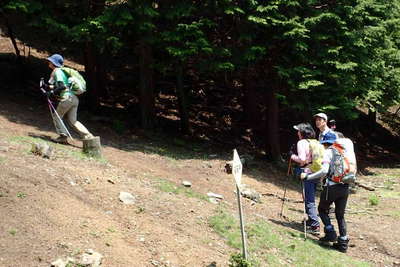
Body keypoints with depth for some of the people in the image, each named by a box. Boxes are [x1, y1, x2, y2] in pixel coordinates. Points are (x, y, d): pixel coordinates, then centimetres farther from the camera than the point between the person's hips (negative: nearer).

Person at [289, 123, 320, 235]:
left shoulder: (302, 142, -9)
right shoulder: (315, 142, 11)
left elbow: (302, 159, -19)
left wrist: (293, 157, -2)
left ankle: (315, 226, -9)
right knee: (311, 199, 21)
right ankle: (311, 220, 32)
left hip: (307, 173, -8)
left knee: (309, 201, -6)